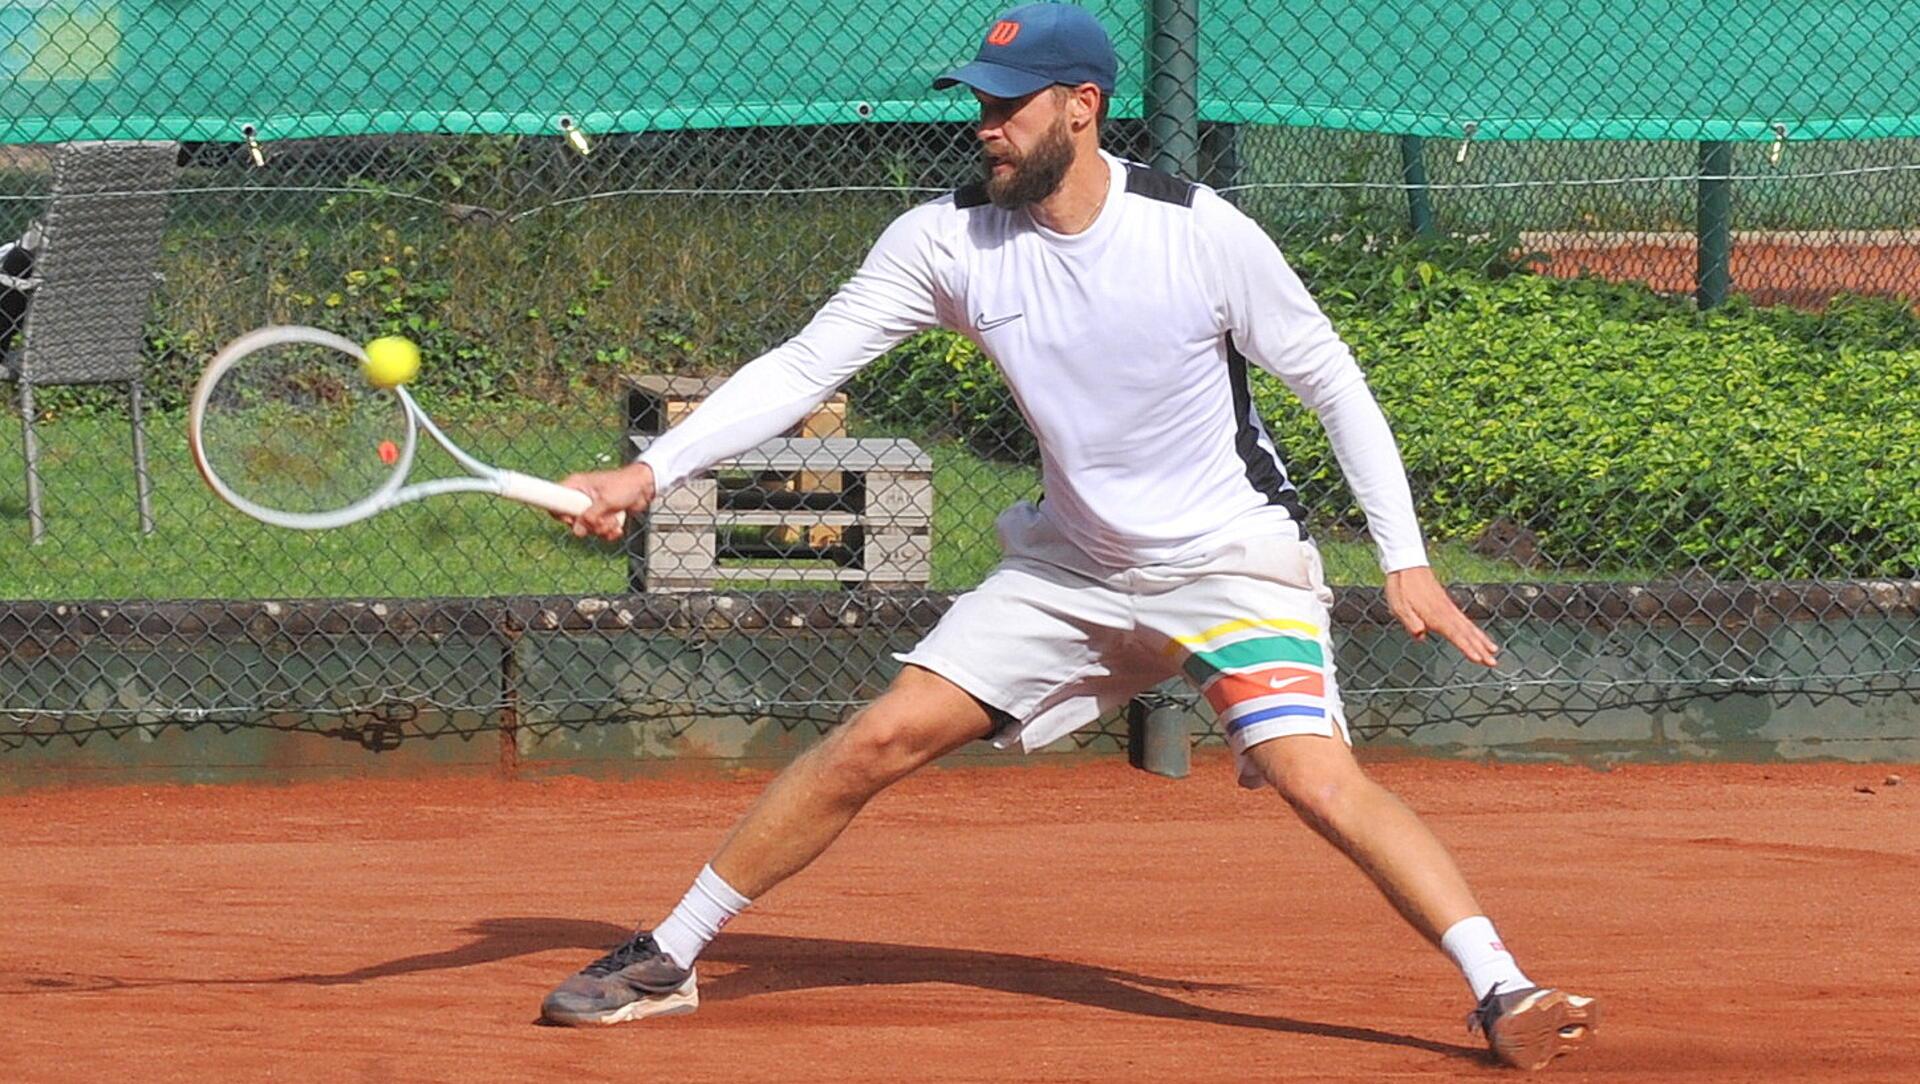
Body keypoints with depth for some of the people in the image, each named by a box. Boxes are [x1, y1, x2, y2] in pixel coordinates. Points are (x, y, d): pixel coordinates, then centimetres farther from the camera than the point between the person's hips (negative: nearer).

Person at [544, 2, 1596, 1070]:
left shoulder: (1202, 233, -19)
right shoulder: (948, 238, -10)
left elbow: (1332, 380, -9)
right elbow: (802, 368, -7)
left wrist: (1406, 558, -13)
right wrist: (648, 473, -18)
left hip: (1232, 559, -4)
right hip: (1071, 566, 4)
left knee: (1324, 783, -25)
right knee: (875, 742, -2)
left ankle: (1503, 991, -22)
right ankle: (668, 959, 9)